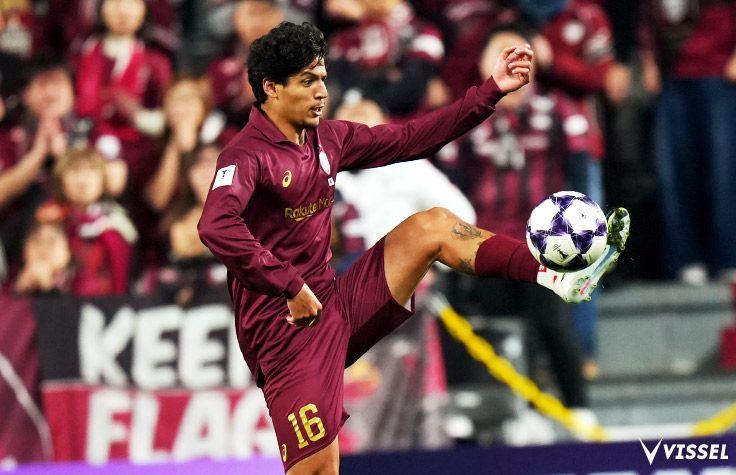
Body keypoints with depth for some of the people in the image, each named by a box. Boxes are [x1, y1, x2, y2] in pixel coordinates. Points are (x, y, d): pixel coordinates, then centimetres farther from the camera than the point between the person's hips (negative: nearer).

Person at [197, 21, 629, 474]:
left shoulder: (328, 139, 9)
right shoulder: (247, 156, -16)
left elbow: (409, 139, 18)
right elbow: (216, 227, -35)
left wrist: (491, 92, 15)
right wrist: (291, 288, -32)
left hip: (337, 305, 8)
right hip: (286, 330, -8)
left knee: (432, 226, 3)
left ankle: (560, 276, 1)